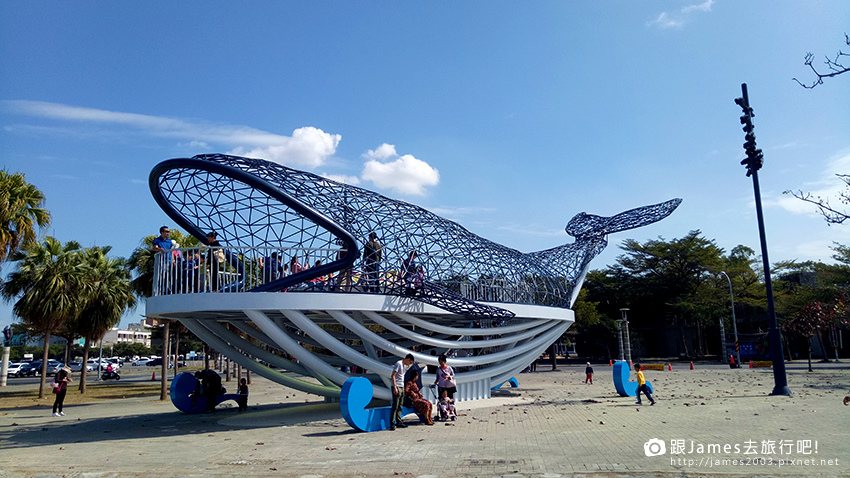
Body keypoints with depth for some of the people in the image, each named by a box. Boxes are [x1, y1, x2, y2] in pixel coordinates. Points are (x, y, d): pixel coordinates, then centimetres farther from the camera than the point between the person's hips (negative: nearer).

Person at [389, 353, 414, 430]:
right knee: (395, 406, -9)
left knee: (399, 406, 11)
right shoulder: (399, 364, -11)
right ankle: (392, 424, -8)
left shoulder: (405, 365, 17)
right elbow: (393, 376, -16)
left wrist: (404, 388, 19)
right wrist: (395, 387, -22)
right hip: (397, 387, -9)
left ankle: (399, 422, 15)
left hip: (402, 387, 9)